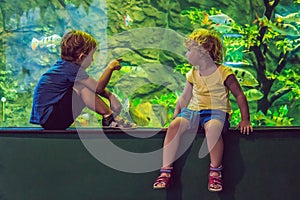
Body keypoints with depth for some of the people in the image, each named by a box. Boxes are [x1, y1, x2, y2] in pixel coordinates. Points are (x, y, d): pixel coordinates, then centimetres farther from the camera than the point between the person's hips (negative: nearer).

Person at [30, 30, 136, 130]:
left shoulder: (64, 65, 9)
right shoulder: (71, 69, -19)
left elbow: (95, 85, 14)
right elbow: (98, 87, -21)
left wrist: (110, 96, 3)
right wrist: (110, 67, -8)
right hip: (49, 119, -10)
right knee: (83, 88, -21)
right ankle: (109, 118, -10)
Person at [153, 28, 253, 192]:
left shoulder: (223, 72, -4)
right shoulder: (192, 74, 14)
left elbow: (239, 95, -1)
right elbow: (184, 99, 21)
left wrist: (245, 119, -8)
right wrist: (175, 116, 9)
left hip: (217, 111, -5)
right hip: (194, 111, 5)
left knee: (212, 128, -40)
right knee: (174, 125, -25)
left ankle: (215, 172, -24)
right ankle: (166, 171, -23)